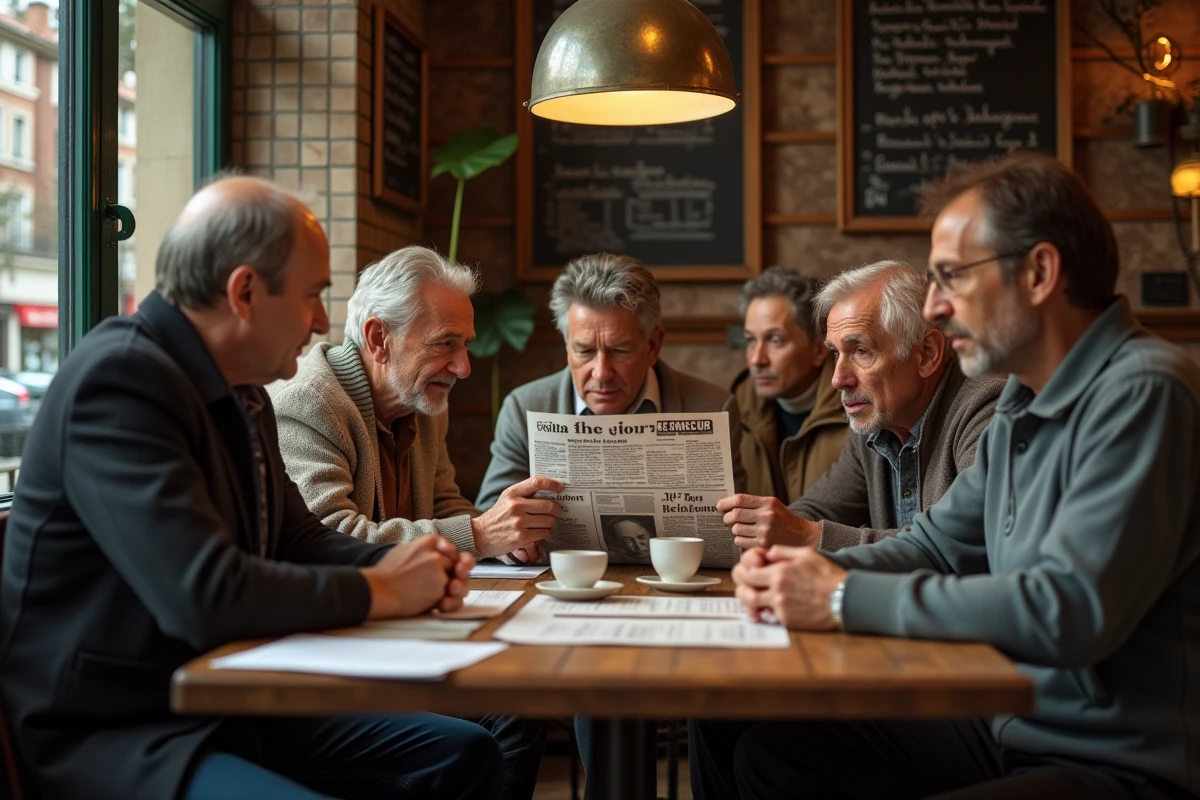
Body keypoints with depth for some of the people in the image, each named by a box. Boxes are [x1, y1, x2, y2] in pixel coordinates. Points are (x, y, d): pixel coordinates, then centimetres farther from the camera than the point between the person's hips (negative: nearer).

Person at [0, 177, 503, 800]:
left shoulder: (242, 393, 9)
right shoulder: (119, 378, -21)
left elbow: (295, 537, 19)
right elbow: (206, 596, -30)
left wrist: (400, 564, -1)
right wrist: (377, 590, -16)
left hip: (226, 702, 10)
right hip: (113, 730, -10)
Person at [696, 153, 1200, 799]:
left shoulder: (1143, 395, -19)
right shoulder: (1023, 403, 10)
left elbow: (1071, 610, -28)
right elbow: (938, 544, 15)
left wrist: (848, 599, -22)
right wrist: (815, 571, -5)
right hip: (1012, 727, 9)